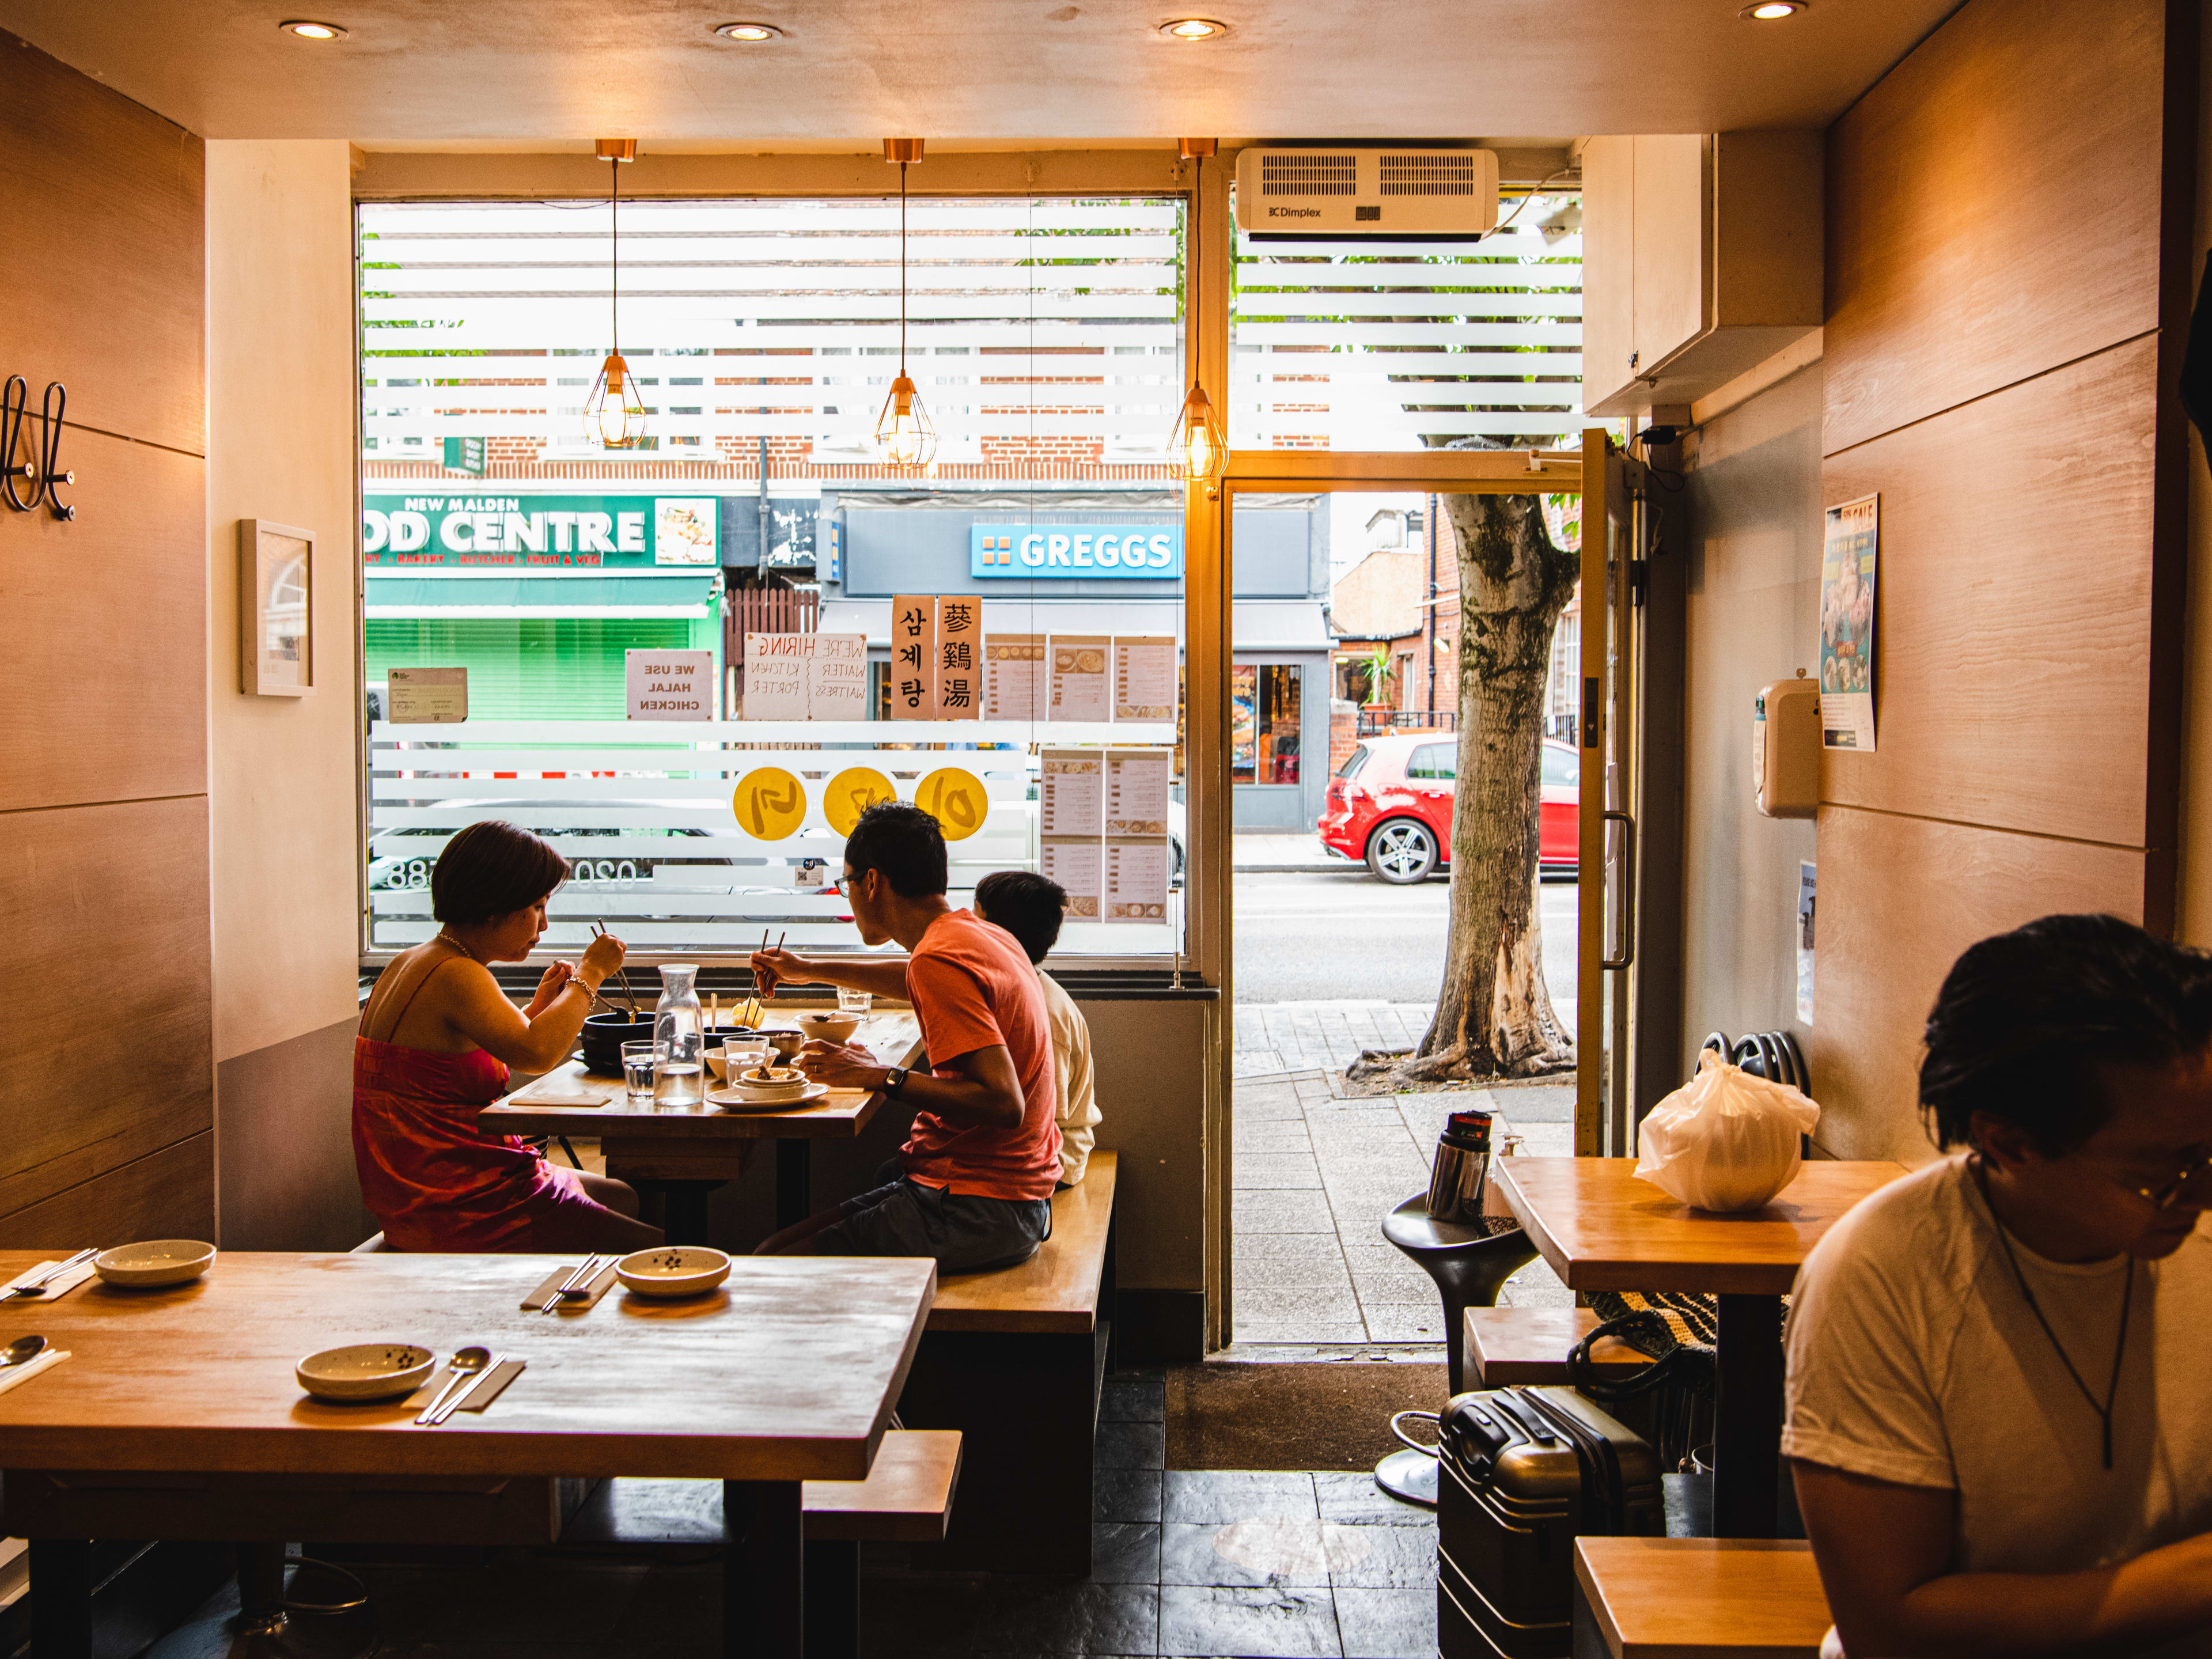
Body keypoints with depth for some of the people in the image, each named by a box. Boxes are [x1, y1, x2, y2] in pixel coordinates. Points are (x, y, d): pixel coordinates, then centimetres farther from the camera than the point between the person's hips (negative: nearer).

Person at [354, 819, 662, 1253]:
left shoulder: (412, 962, 13)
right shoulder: (455, 974, -19)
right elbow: (536, 1052, -34)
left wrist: (538, 1007, 17)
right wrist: (590, 973, -20)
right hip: (451, 1212, -11)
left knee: (627, 1199, 21)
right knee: (653, 1247, -13)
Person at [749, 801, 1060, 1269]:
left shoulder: (940, 960, -20)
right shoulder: (983, 934, 11)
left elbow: (1003, 1104, -27)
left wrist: (883, 1077, -20)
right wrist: (810, 970, 42)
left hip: (977, 1212, -10)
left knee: (776, 1265, -12)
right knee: (790, 1239, 14)